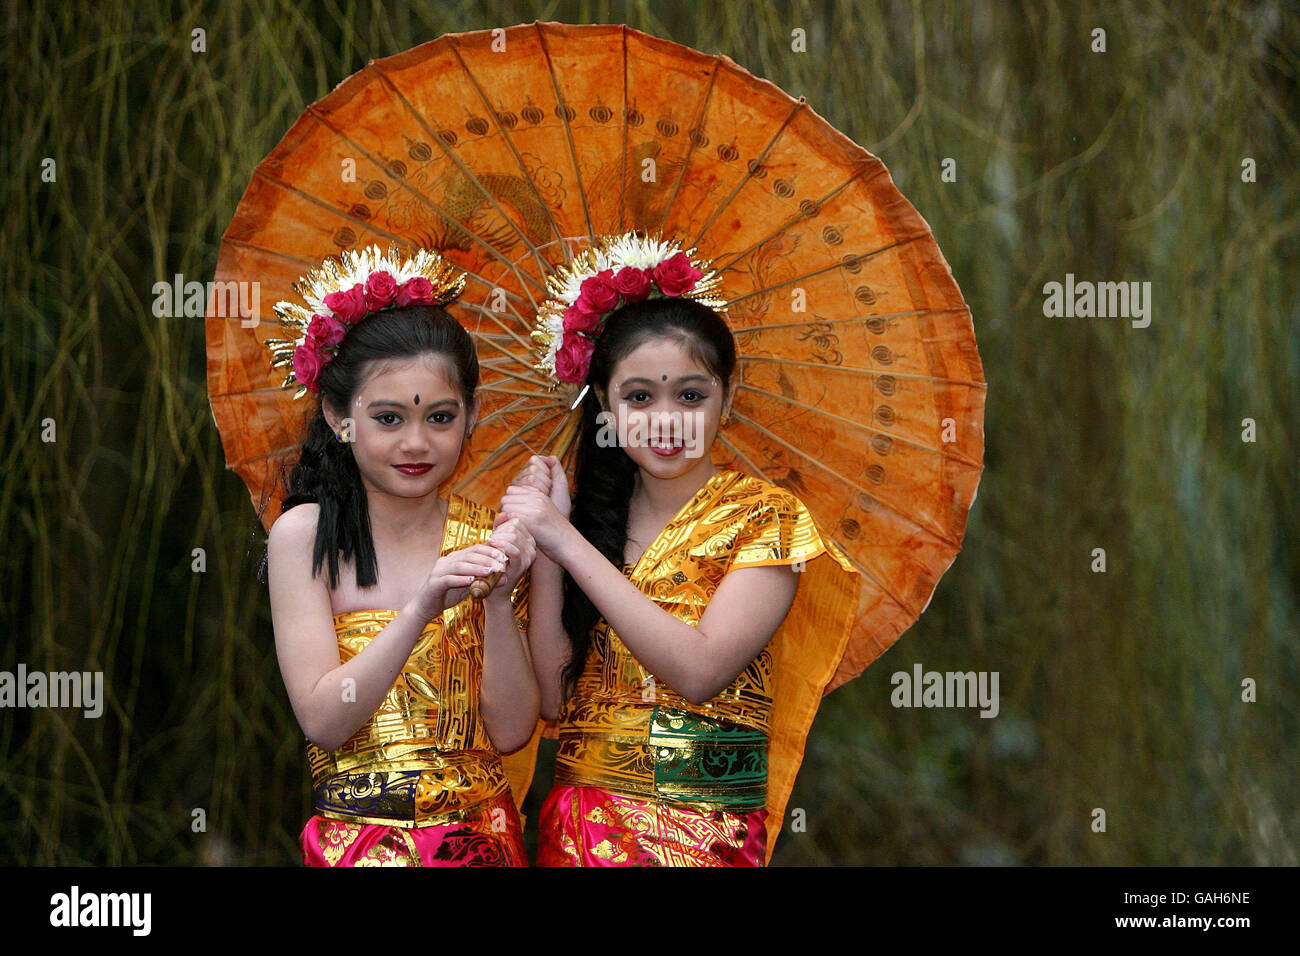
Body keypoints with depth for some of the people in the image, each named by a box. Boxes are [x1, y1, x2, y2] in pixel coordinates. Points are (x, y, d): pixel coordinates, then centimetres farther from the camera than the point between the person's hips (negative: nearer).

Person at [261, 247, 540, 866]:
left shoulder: (485, 538, 5)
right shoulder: (305, 533, 1)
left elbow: (510, 733, 1)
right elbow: (322, 720, -8)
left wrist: (499, 601, -13)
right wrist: (418, 613, -20)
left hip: (481, 837, 2)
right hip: (353, 841, -2)